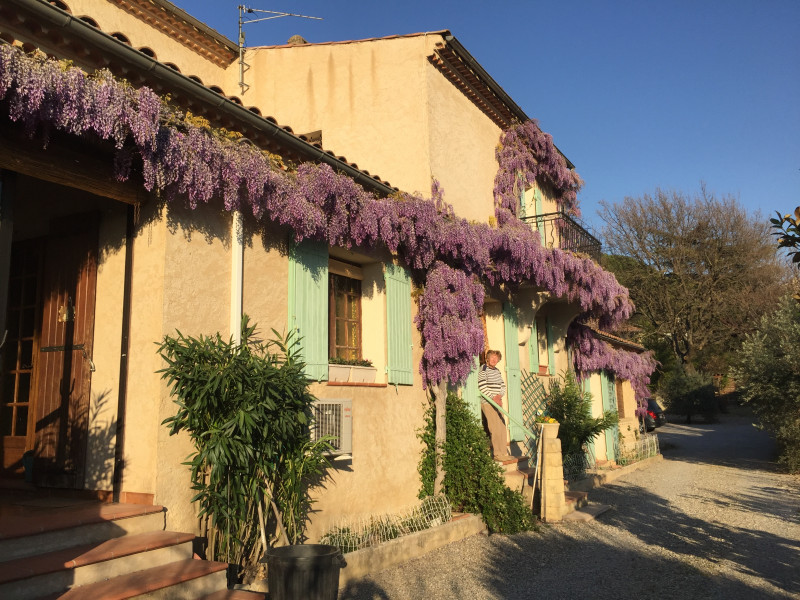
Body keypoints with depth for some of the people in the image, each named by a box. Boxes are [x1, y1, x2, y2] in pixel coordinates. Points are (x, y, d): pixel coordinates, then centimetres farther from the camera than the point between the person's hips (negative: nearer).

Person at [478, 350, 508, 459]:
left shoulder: (497, 370, 16)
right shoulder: (483, 370, -10)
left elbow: (503, 385, 16)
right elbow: (482, 387, -17)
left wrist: (499, 395, -3)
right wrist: (494, 398, -17)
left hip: (498, 403, 8)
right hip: (488, 403, -8)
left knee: (502, 427, 10)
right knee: (495, 429, -10)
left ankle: (504, 452, 18)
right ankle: (498, 455, -6)